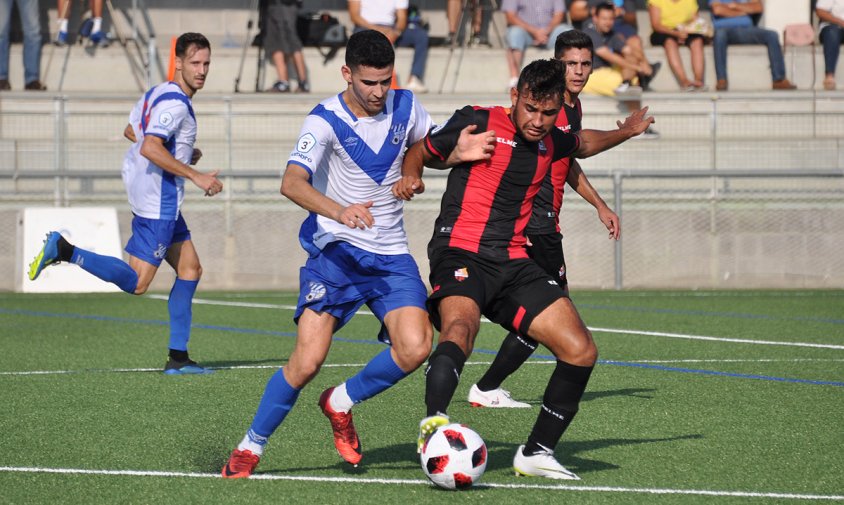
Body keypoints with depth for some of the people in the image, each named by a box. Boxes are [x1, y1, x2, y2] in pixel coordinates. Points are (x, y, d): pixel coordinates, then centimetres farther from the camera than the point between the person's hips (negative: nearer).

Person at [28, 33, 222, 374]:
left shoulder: (158, 93, 11)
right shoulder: (175, 104, -19)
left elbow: (131, 131, 25)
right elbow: (149, 149, -29)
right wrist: (196, 176, -24)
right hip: (159, 202, -10)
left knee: (190, 270, 12)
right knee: (136, 283, -9)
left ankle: (178, 358, 12)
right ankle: (64, 250, -7)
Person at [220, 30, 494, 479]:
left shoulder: (405, 107, 2)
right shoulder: (326, 120, -13)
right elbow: (292, 182, -28)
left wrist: (460, 153, -1)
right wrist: (339, 211, -47)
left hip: (392, 254, 4)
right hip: (336, 251, -4)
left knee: (414, 348, -18)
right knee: (308, 360, -17)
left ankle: (341, 403, 9)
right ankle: (250, 447, 4)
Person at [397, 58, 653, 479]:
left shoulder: (550, 142, 15)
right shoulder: (477, 123, -2)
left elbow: (583, 144, 41)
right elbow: (420, 152, 8)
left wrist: (625, 132, 40)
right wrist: (410, 177, -11)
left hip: (514, 264, 6)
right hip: (461, 254, -6)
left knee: (581, 351, -4)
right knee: (460, 326, -38)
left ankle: (536, 452, 9)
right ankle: (434, 422, -59)